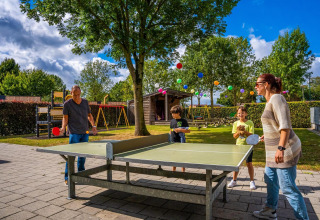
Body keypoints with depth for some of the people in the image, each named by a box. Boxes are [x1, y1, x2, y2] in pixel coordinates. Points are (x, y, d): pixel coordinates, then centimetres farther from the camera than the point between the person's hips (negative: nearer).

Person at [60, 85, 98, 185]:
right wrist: (63, 127, -18)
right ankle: (67, 177, 6)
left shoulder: (85, 102, 9)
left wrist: (93, 125, 5)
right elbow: (65, 118, -1)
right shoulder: (67, 104, -2)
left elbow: (89, 115, 17)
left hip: (85, 132, 4)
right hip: (74, 133, -4)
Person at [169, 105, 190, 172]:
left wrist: (180, 130, -20)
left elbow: (188, 130, -10)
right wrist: (170, 134, 12)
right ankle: (173, 170, 28)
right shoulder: (172, 121, 8)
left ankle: (183, 170, 19)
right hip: (173, 141, 5)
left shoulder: (183, 121, -9)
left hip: (181, 142, -5)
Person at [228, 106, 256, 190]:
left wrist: (244, 131, -24)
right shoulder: (236, 123, 4)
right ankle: (234, 181, 20)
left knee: (249, 163, 2)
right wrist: (238, 131, -17)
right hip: (238, 145, 3)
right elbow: (235, 136, 1)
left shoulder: (250, 123, -4)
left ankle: (252, 181, 18)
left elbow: (251, 135, -9)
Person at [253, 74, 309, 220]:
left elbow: (285, 125, -24)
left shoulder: (276, 98, -16)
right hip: (275, 149, 10)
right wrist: (267, 136, 26)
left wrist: (281, 148, -28)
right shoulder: (270, 101, 12)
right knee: (270, 179, 20)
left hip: (285, 149, -10)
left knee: (287, 188, -3)